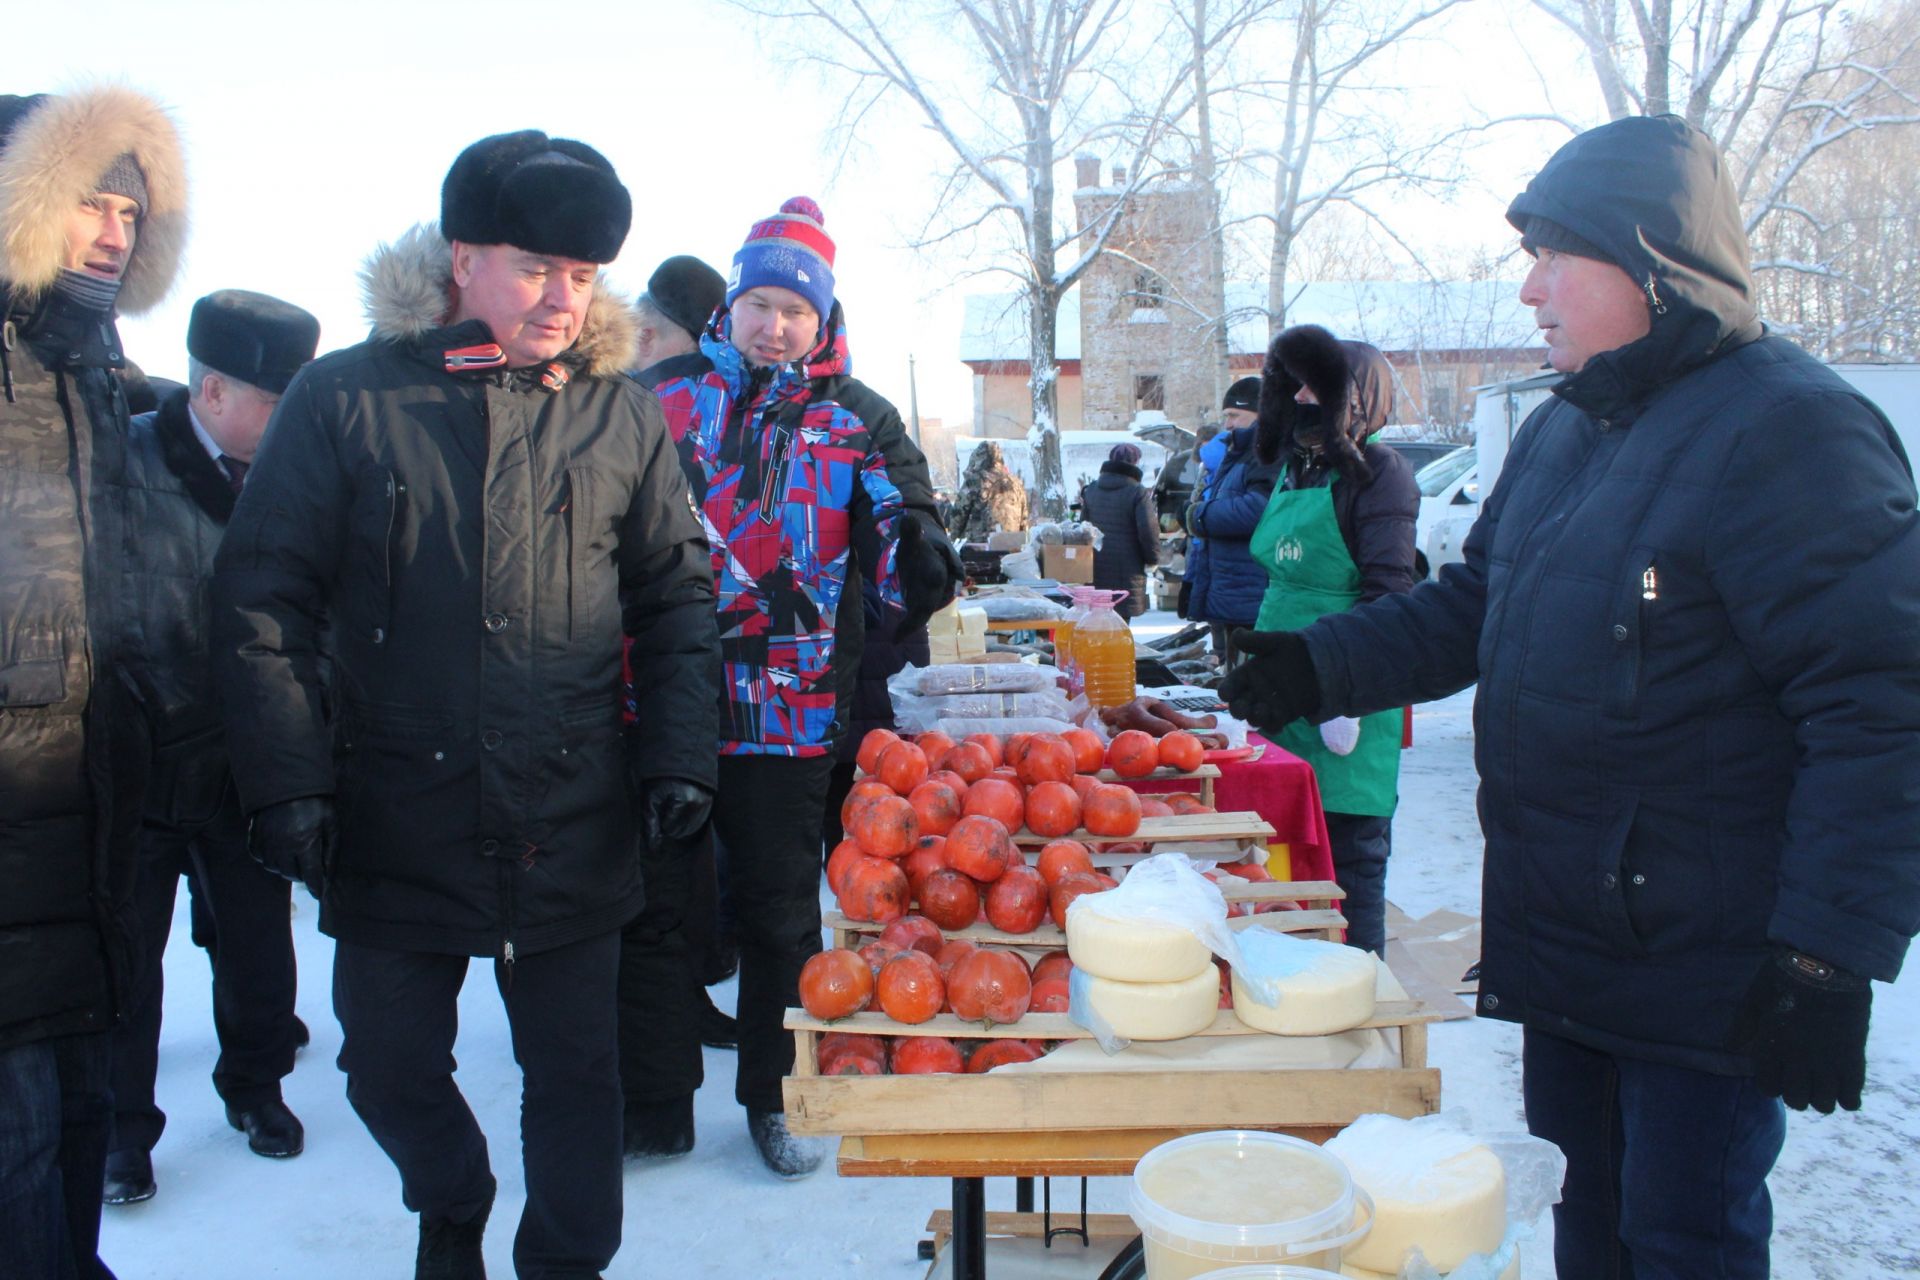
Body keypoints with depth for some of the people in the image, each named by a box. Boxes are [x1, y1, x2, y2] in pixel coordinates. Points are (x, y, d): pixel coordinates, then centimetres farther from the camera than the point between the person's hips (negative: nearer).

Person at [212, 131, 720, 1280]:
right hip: (395, 824, 0)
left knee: (576, 1073, 11)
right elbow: (264, 600, -2)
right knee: (390, 1068, 15)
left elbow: (678, 596, 7)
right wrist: (288, 777, -8)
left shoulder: (620, 414, 2)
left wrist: (679, 757, -3)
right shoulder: (346, 398, -3)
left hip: (574, 828, 0)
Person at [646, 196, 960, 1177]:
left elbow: (900, 548, -3)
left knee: (781, 912, 9)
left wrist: (917, 559, -26)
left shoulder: (856, 423, 3)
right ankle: (655, 1099, 29)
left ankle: (774, 1098, 27)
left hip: (789, 715, -2)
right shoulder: (668, 403, 7)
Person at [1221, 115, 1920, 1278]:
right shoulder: (1565, 429, 10)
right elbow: (1472, 606, 19)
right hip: (1558, 942, 8)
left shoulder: (1791, 430, -17)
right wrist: (1321, 666, 5)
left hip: (1706, 970, -8)